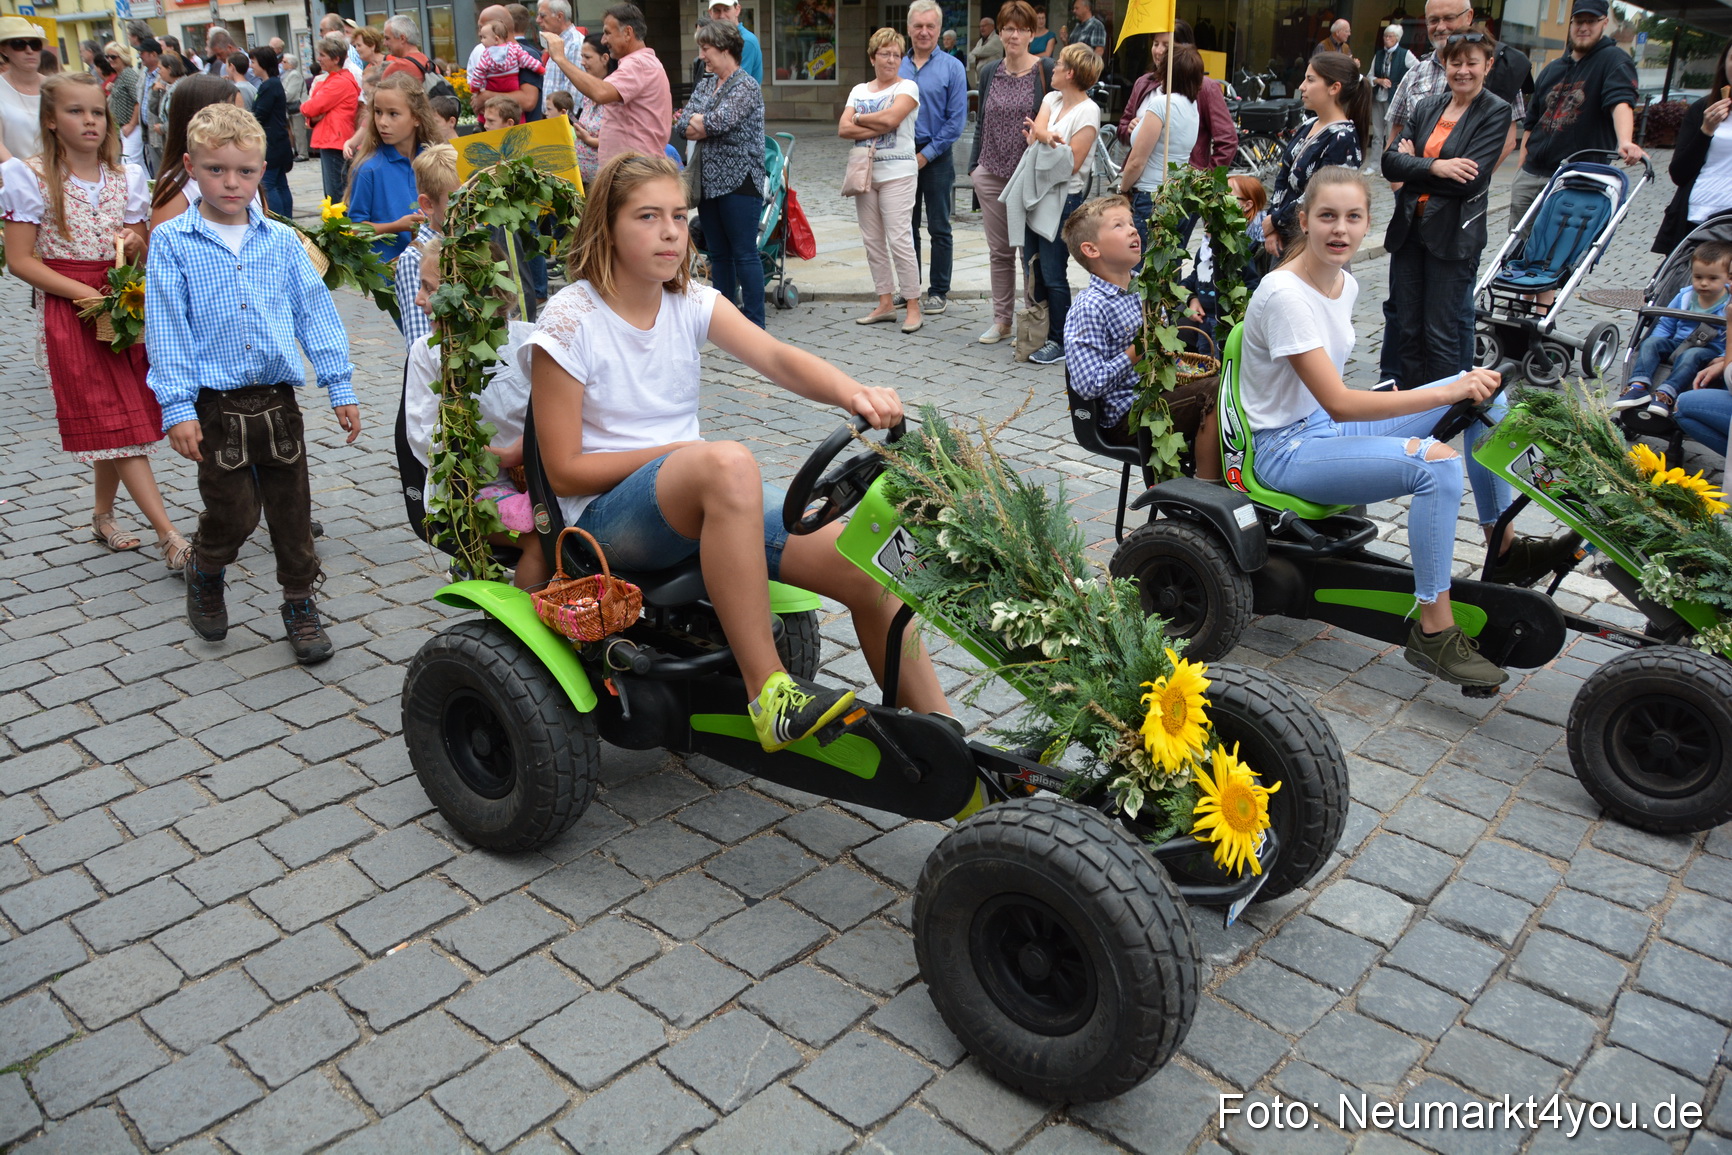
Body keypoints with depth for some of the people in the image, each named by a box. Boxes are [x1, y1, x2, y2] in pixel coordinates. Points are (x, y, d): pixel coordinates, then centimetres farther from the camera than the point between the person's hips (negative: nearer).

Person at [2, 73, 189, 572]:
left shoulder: (125, 176, 8)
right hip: (67, 313, -5)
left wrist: (136, 246, -14)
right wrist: (87, 295, -18)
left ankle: (103, 515, 29)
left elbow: (139, 256, 10)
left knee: (118, 421, 9)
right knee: (114, 423, -9)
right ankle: (170, 536, -13)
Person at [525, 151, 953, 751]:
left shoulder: (692, 303, 8)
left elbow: (777, 357, -12)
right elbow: (564, 471, -10)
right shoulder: (571, 321, -8)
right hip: (607, 516, -5)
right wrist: (679, 452, -16)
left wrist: (853, 393, -31)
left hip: (698, 502, 6)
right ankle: (768, 692, -34)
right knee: (728, 462, -39)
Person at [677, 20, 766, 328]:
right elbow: (681, 123, 7)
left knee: (744, 253, -5)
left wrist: (698, 122, -3)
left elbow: (720, 121, -21)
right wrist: (703, 126, -11)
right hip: (709, 181, 8)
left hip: (739, 181, -8)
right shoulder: (706, 84, 15)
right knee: (718, 253, 12)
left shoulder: (746, 86, -8)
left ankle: (754, 323, 0)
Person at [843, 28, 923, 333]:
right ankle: (885, 304, 14)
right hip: (864, 171, 6)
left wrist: (859, 119, -3)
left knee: (899, 239, -11)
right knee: (873, 241, 7)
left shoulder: (907, 87, -1)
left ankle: (913, 307, -6)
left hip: (896, 173, -6)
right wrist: (878, 128, -11)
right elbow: (843, 129, 1)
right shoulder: (859, 90, 13)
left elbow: (890, 118, -19)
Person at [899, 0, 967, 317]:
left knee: (939, 228, 3)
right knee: (907, 227, 9)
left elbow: (957, 120, -7)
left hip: (936, 157, -3)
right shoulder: (897, 68, 7)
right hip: (901, 157, 4)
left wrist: (926, 154, -11)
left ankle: (939, 291, 11)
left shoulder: (952, 68, -3)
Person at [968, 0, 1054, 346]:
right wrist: (973, 166, 11)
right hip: (991, 175, 4)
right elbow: (981, 123, 15)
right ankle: (1001, 320, 19)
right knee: (999, 250, 9)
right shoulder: (989, 72, 10)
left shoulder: (1046, 70, -3)